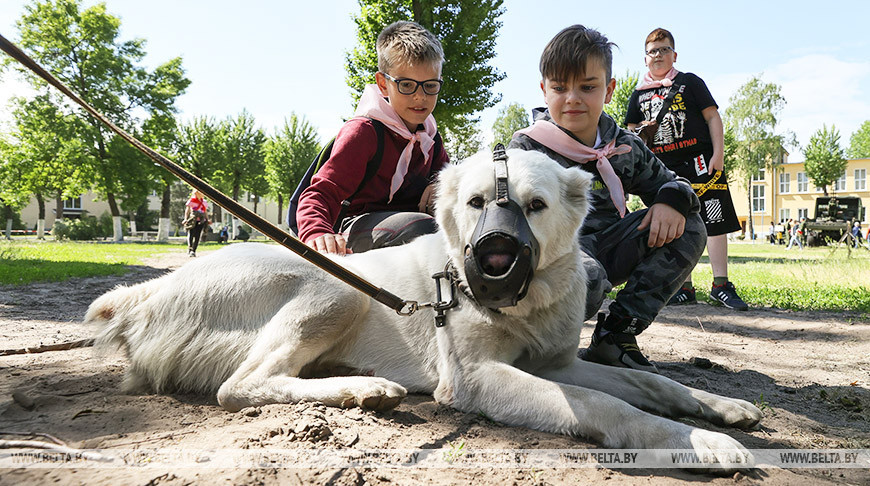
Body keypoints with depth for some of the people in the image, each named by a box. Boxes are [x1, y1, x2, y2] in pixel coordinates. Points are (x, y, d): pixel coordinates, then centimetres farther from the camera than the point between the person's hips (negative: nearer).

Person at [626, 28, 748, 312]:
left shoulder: (690, 82, 8)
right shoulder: (639, 95, 15)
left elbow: (712, 117, 3)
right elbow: (630, 131, 20)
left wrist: (718, 153, -8)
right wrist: (642, 131, -4)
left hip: (699, 161, -3)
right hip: (663, 169, 3)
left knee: (713, 221, -7)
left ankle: (720, 285, -2)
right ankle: (684, 288, 11)